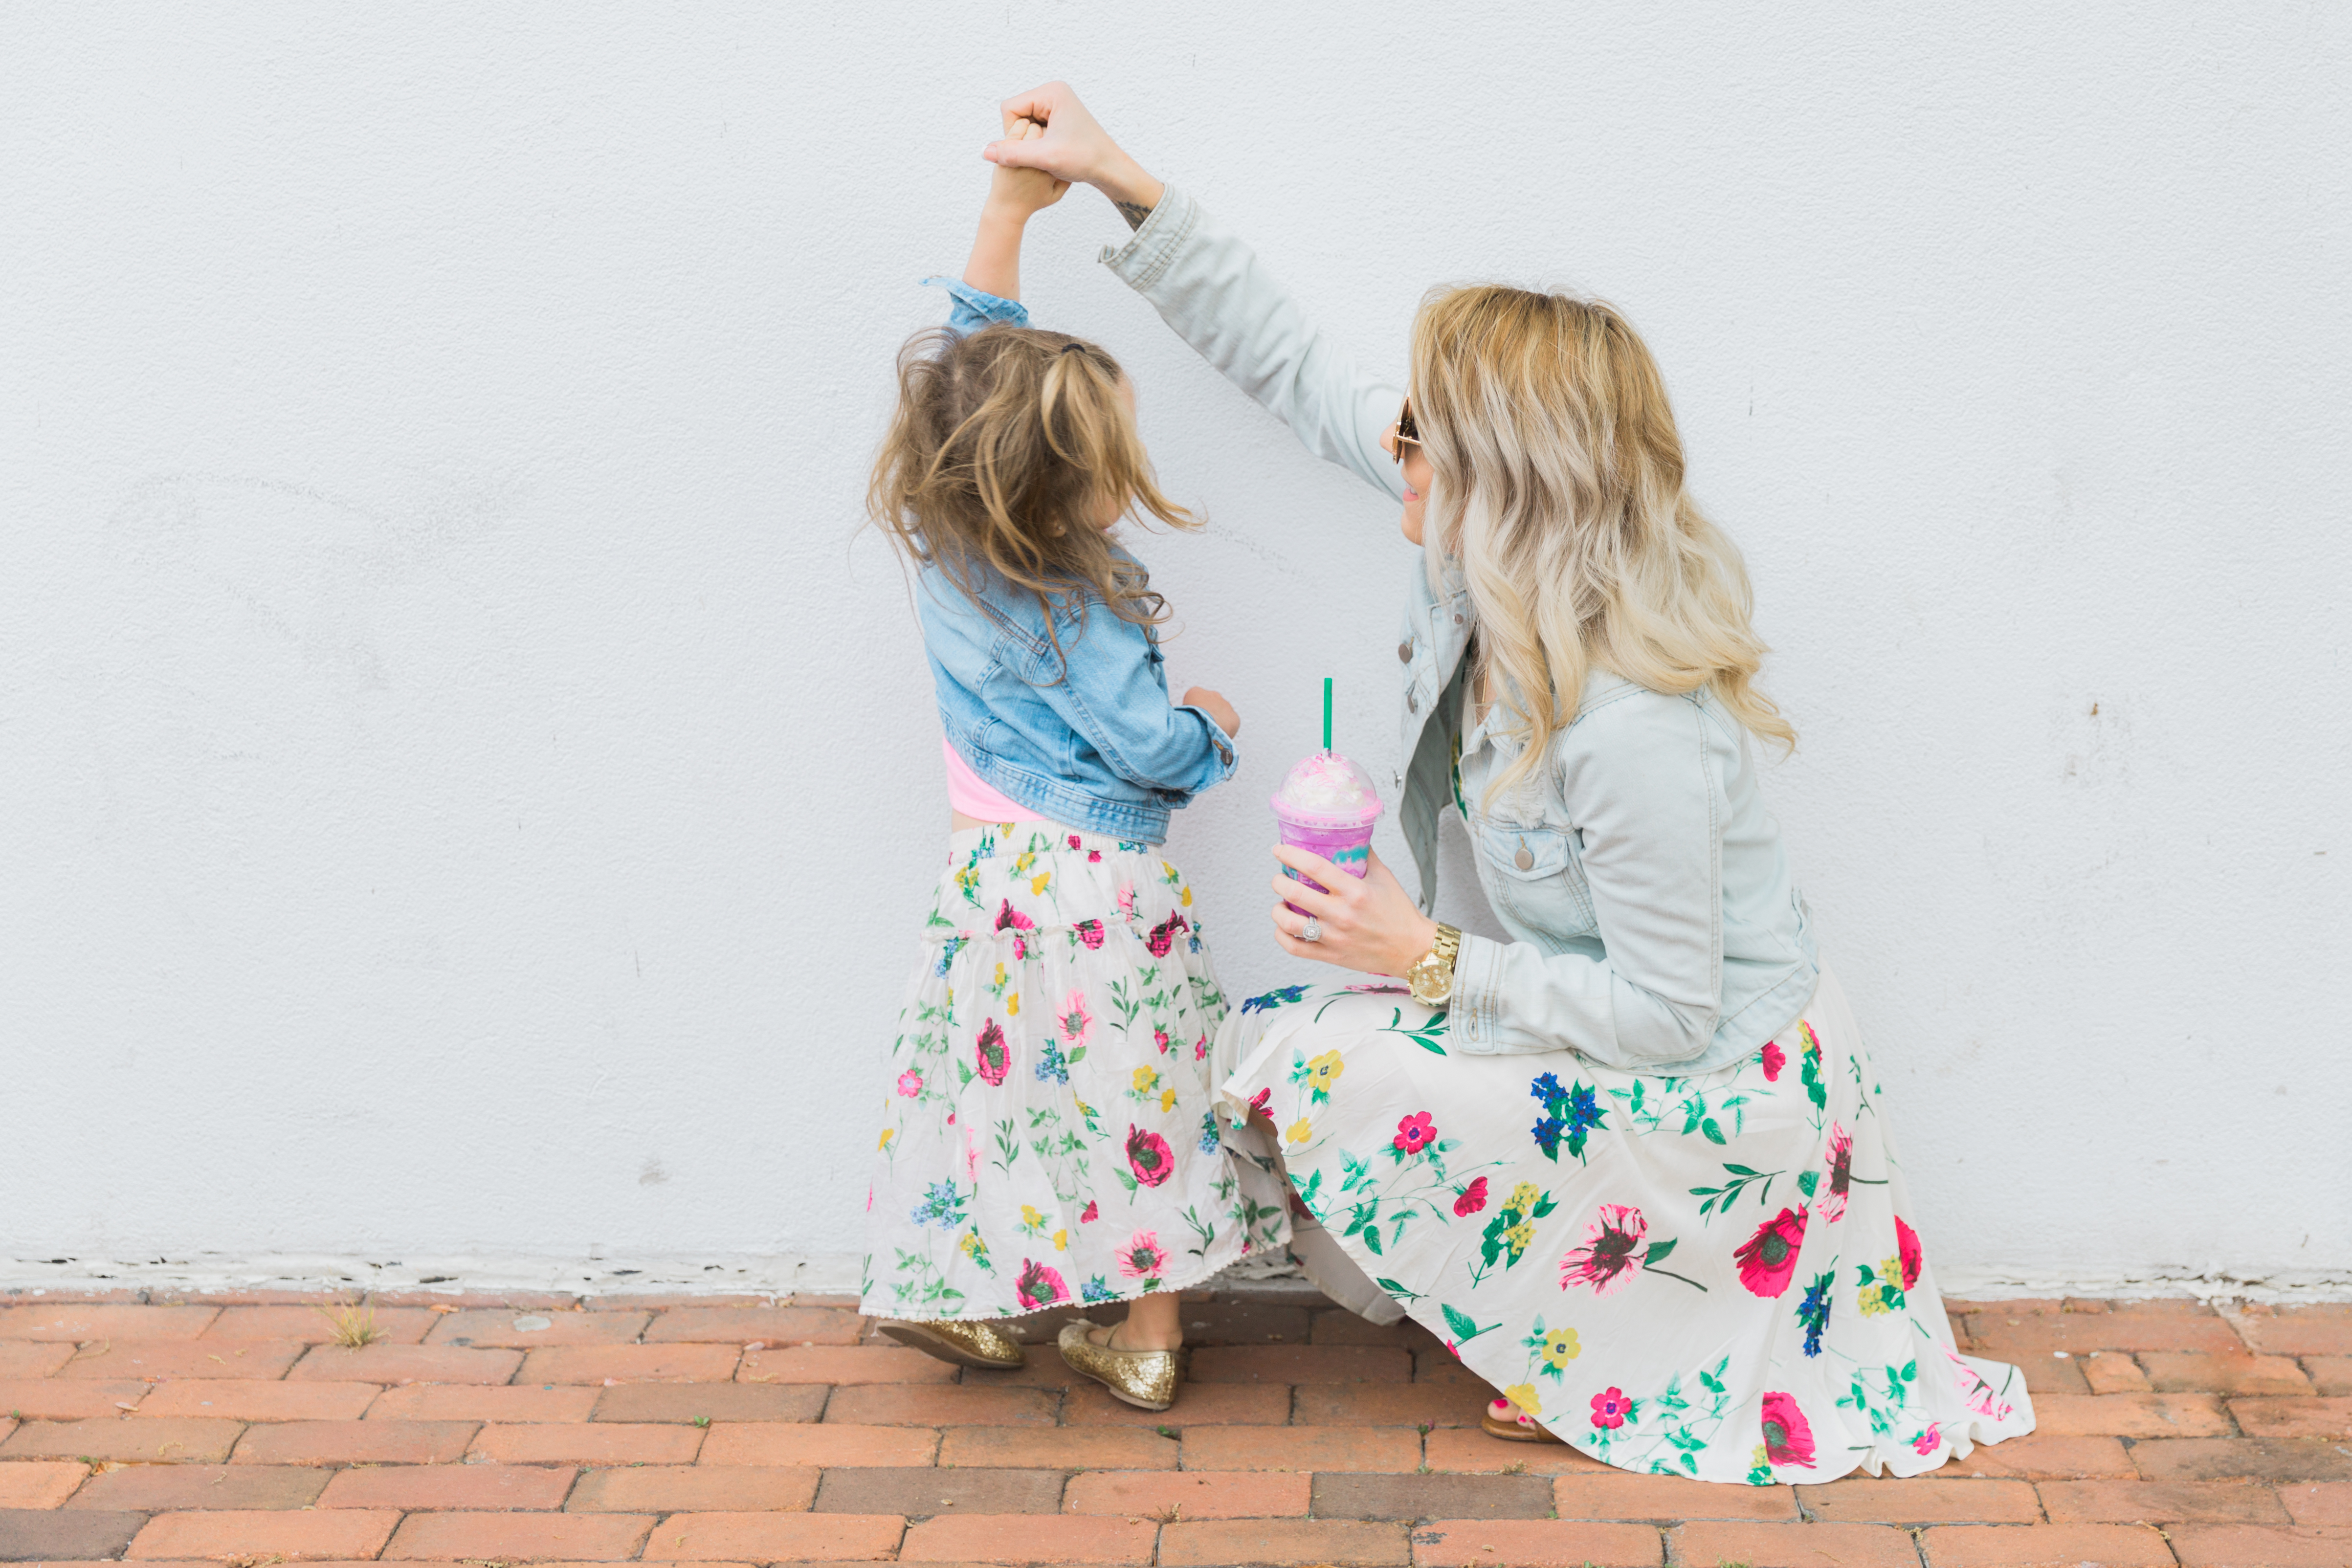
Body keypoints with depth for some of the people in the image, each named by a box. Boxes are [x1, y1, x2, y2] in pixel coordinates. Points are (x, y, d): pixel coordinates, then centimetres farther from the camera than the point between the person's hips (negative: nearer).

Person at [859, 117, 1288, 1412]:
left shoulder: (944, 537, -5)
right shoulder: (1072, 619, -22)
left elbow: (967, 348, 3)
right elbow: (1155, 748, -13)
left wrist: (1007, 211, 4)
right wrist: (1214, 725, 8)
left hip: (994, 873, 5)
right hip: (1099, 893, -5)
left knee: (995, 1085, 16)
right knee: (1139, 1099, 8)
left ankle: (957, 1299, 26)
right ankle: (1146, 1340, 18)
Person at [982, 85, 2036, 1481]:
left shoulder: (1636, 734, -35)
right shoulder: (1501, 546, -12)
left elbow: (1665, 1015, -26)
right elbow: (1297, 368, -3)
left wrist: (1430, 959, -21)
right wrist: (1124, 185, -5)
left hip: (1713, 1092, -9)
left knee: (1291, 1060, -13)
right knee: (1282, 1039, 12)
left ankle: (1596, 1378, 7)